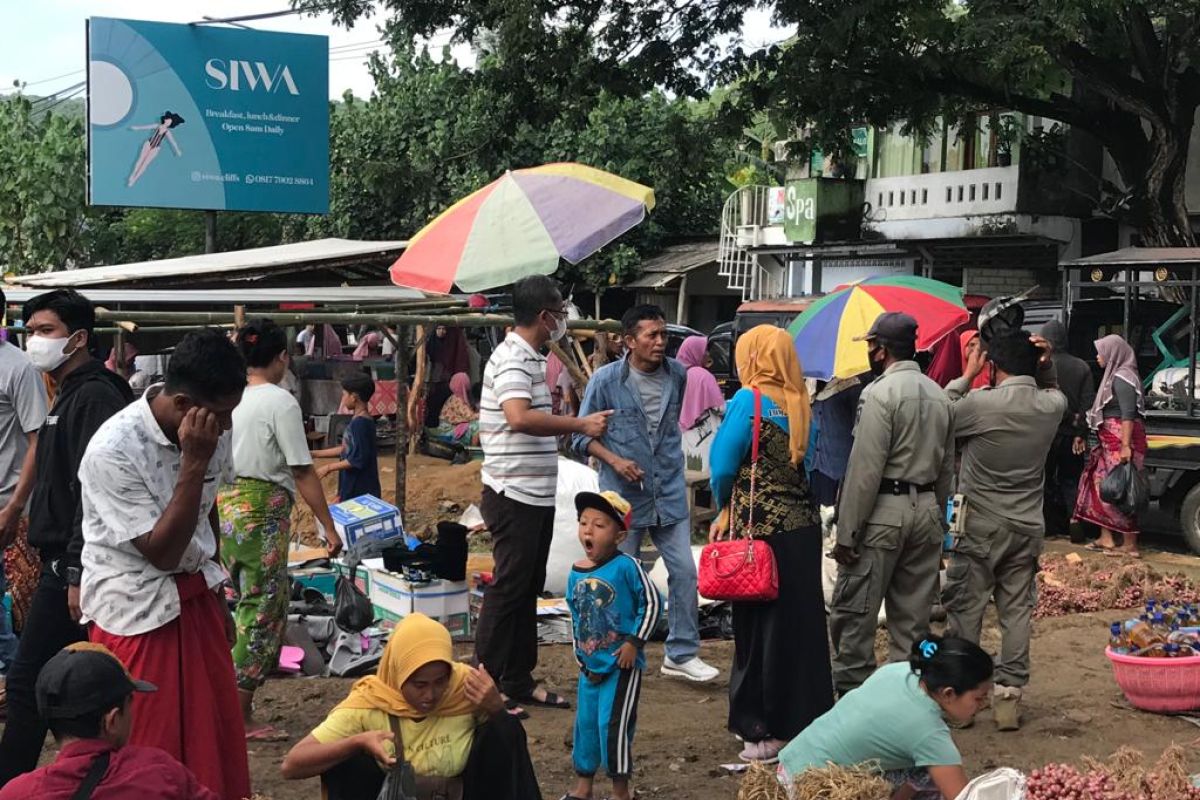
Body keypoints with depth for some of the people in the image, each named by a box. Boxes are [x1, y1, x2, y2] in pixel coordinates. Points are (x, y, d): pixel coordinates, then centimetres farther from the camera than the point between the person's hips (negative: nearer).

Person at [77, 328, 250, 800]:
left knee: (216, 737, 10)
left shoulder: (211, 431, -5)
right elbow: (162, 552, -24)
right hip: (137, 612, -6)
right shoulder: (112, 452, -24)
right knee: (151, 750, 4)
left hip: (196, 598, 6)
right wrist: (194, 462, -29)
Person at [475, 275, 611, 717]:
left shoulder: (529, 358, 16)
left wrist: (564, 428, 18)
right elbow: (519, 418, -33)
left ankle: (519, 681, 23)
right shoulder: (512, 359, -17)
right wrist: (581, 425, -26)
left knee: (528, 589, 14)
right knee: (508, 589, -4)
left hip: (537, 496, 10)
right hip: (514, 495, -10)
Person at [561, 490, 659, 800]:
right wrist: (580, 654, 10)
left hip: (622, 664, -6)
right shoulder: (576, 573, 2)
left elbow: (650, 603, -12)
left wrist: (634, 642, -14)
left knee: (613, 723, -6)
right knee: (586, 722, 14)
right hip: (590, 666, 6)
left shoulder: (626, 566, -17)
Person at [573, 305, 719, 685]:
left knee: (684, 571, 1)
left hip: (669, 492, 3)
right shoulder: (606, 380, -10)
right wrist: (614, 460, -19)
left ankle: (682, 654, 13)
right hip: (624, 495, -3)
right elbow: (582, 435, -5)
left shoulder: (677, 374, 0)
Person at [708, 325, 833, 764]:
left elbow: (723, 466, -11)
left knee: (760, 628, 4)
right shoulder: (800, 403, 7)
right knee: (801, 625, 13)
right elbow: (804, 463, 7)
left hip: (760, 530, -6)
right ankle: (805, 719, 21)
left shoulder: (749, 399, -10)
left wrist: (725, 509, 8)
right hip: (803, 527, 6)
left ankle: (768, 731, 11)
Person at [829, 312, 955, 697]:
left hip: (883, 512, -8)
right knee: (913, 616, 11)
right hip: (927, 510, 8)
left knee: (854, 611, -1)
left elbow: (865, 469, -16)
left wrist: (847, 533, -13)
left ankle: (850, 690, 0)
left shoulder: (880, 393, -11)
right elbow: (947, 468, 16)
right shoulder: (939, 396, 13)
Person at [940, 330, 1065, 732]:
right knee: (1017, 611, 10)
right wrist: (1046, 366, 4)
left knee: (964, 610, 6)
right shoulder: (1051, 406, -3)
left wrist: (966, 376, 2)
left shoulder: (981, 403, -18)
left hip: (981, 526, -4)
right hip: (1028, 526, 4)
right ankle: (1009, 696, 13)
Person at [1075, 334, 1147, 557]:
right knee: (1102, 485, 12)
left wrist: (1125, 446, -26)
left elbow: (1128, 414, -20)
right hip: (1111, 442, 10)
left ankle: (1130, 545, -3)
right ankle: (1106, 539, 17)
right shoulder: (1115, 376, 16)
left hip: (1121, 441, -10)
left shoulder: (1121, 378, -13)